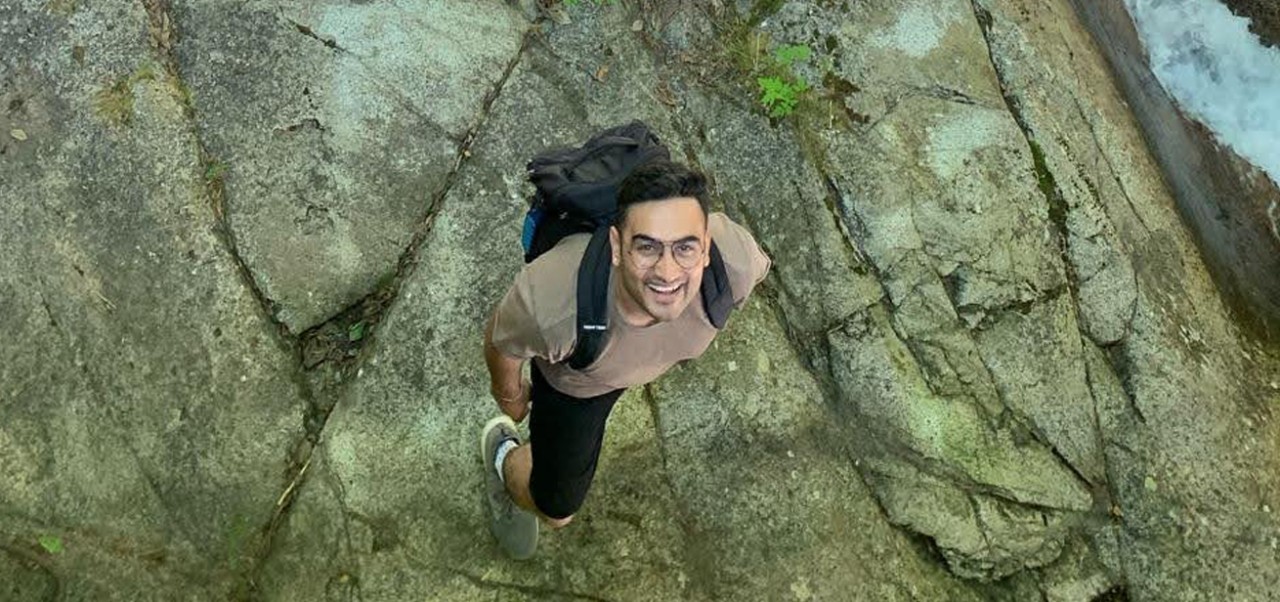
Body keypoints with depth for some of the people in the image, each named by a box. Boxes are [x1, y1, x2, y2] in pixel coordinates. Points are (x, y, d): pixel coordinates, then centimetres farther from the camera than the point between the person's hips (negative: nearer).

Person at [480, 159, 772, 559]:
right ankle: (505, 455, 44)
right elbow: (501, 342, -23)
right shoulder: (550, 303, -48)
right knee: (555, 509, 12)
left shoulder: (736, 263, -41)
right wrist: (508, 395, 0)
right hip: (575, 379, -3)